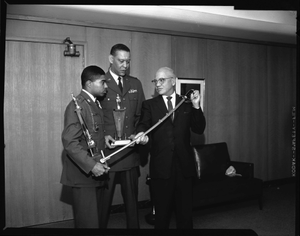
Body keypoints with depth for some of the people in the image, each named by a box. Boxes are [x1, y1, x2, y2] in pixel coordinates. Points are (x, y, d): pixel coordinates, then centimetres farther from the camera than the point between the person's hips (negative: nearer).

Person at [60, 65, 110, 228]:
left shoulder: (95, 104, 14)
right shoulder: (77, 105, -14)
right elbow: (69, 142, -21)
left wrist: (105, 137, 5)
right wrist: (91, 165, -24)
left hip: (96, 172, 8)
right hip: (83, 174, -8)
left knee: (95, 216, 16)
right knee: (88, 221, 0)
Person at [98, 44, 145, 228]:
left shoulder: (135, 84, 9)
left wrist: (137, 133, -3)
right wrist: (103, 135, -14)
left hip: (130, 151, 4)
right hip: (107, 152, -4)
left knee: (132, 198, 15)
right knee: (103, 200, 7)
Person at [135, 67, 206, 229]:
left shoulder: (186, 103, 9)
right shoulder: (149, 105, 6)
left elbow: (199, 130, 4)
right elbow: (143, 125, -9)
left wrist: (196, 107, -8)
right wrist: (142, 134, -32)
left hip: (184, 165, 1)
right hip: (161, 166, -1)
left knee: (185, 210, 11)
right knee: (161, 211, 10)